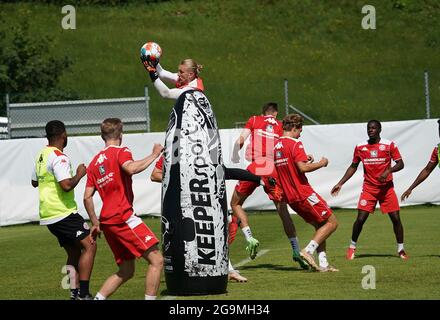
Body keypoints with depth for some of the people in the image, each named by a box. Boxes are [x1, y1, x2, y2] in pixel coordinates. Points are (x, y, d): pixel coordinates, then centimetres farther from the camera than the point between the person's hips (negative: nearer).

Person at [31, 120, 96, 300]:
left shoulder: (41, 155, 13)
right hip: (63, 213, -10)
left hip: (47, 215, 10)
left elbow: (34, 182, 26)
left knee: (74, 252, 15)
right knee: (89, 245, -11)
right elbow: (66, 185, -26)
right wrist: (79, 174, -10)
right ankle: (83, 294, -17)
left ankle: (75, 293, 10)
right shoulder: (59, 158, -16)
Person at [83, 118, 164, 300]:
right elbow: (131, 168, -26)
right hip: (123, 217, -8)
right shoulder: (120, 152, -2)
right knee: (156, 260, -9)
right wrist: (154, 155, -15)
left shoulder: (95, 162, 19)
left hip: (107, 221, 8)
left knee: (126, 271, 15)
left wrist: (95, 223, 22)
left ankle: (98, 298, 5)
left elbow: (87, 197, 15)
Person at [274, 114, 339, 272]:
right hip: (304, 193, -9)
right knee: (332, 222, -1)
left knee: (319, 226, 16)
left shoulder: (276, 146, 12)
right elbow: (303, 168, -23)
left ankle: (323, 264, 6)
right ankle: (308, 250, -14)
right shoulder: (295, 144, -13)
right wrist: (321, 163, -7)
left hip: (290, 197, 9)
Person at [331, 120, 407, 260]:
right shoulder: (360, 147, 2)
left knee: (396, 218, -5)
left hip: (386, 188, -1)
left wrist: (388, 171, -23)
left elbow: (400, 164, -5)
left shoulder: (389, 145, -5)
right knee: (360, 218, -8)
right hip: (368, 188, 1)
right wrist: (340, 184, 8)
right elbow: (353, 167, 13)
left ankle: (400, 249, 10)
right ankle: (352, 247, 11)